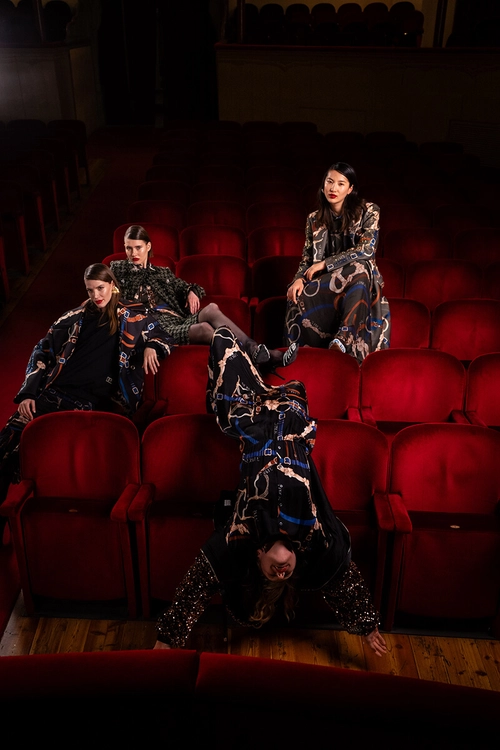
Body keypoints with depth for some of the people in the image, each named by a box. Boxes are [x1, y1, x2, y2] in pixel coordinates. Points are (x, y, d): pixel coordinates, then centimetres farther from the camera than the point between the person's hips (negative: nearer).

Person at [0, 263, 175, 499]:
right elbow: (42, 352, 16)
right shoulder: (77, 316, 17)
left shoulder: (132, 316, 12)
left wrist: (151, 347, -6)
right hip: (53, 391, 3)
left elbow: (164, 339, 18)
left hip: (92, 401, -3)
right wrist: (28, 393, 4)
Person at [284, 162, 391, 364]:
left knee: (359, 270, -38)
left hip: (356, 279, -2)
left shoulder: (367, 211, -2)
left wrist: (325, 264, -17)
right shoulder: (314, 219, 8)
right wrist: (299, 279, -18)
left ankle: (343, 340, -45)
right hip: (325, 283, 3)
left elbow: (366, 249, -14)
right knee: (299, 296, -30)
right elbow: (307, 258, 5)